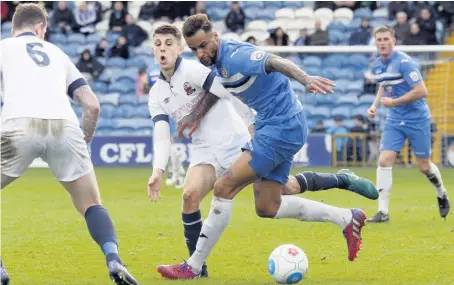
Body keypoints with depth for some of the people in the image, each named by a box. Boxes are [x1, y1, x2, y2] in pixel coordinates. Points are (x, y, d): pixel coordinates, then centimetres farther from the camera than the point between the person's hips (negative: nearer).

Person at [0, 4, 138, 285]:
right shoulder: (57, 53, 31)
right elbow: (92, 105, 24)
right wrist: (84, 143, 35)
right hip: (65, 128, 3)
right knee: (91, 205, 15)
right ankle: (114, 260, -10)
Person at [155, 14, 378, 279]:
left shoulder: (234, 57, -21)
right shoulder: (218, 61, 9)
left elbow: (274, 62, -38)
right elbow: (216, 87, 30)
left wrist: (305, 78, -56)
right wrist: (197, 115, 15)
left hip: (283, 127, -10)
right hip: (271, 128, 10)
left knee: (224, 188, -12)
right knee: (267, 207, 12)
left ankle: (193, 267, -4)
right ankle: (347, 218, 20)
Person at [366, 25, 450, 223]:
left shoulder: (404, 62, -20)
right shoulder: (376, 65, 3)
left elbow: (422, 91, -23)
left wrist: (394, 102, -20)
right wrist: (375, 105, 6)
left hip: (417, 119, -5)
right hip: (394, 120, 5)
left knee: (424, 166, 6)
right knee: (384, 161, -11)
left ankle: (442, 194, 37)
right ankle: (383, 212, -10)